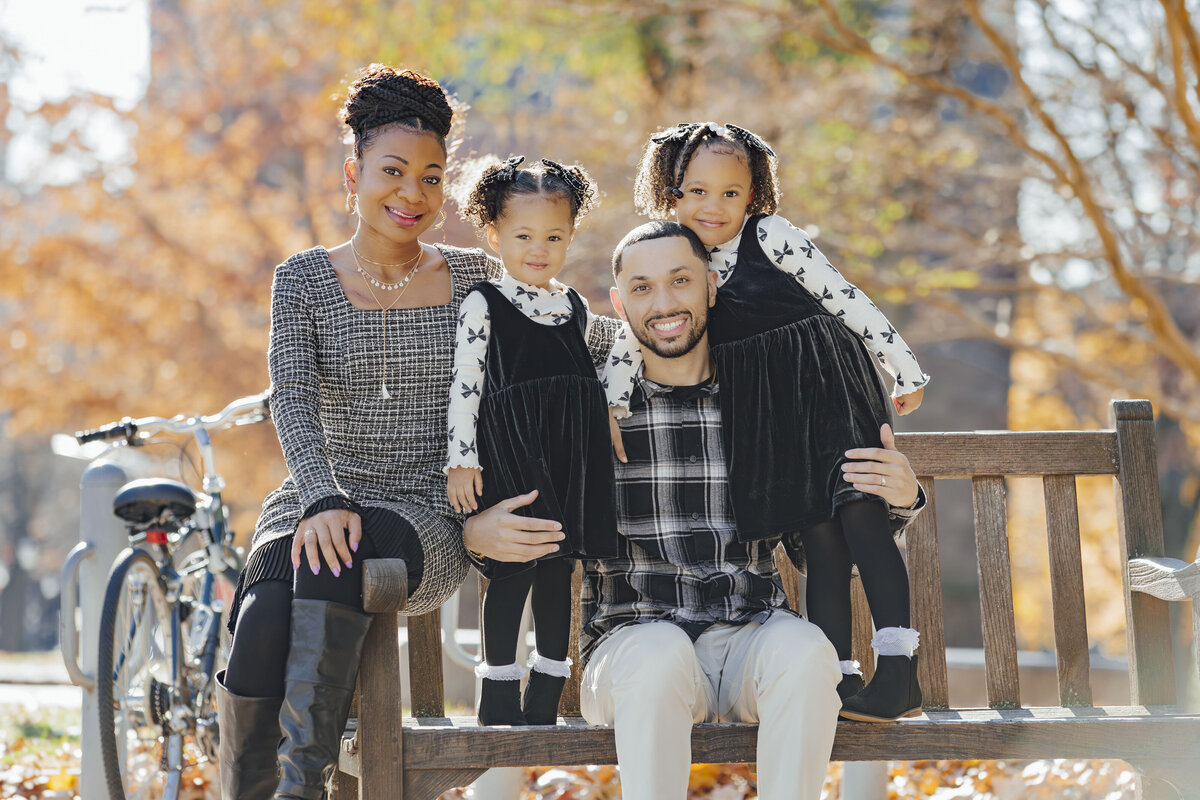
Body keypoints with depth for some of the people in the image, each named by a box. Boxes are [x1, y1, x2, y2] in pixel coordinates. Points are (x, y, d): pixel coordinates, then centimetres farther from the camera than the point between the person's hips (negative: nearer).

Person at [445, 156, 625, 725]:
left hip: (571, 455, 5)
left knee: (558, 570, 7)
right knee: (511, 571, -4)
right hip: (510, 457, -5)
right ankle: (499, 692, 5)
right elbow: (465, 383, -6)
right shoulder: (484, 305, -1)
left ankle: (546, 693, 13)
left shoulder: (576, 308, 15)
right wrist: (461, 458, -11)